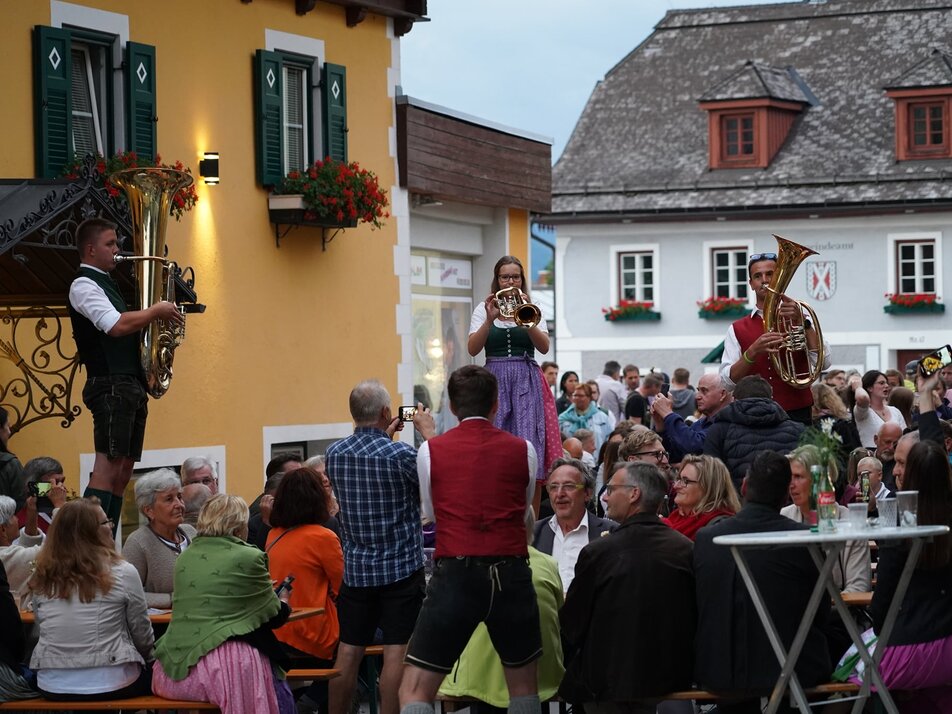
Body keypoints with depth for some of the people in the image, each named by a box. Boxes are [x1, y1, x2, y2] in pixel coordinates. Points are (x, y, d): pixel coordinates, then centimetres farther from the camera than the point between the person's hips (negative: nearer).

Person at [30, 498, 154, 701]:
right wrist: (149, 661, 19)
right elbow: (142, 634, 0)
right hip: (109, 685, -5)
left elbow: (42, 631, 10)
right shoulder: (123, 574, -9)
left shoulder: (43, 578, 2)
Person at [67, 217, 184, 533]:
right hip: (111, 386, -10)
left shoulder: (106, 284, 24)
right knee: (108, 468, -17)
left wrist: (155, 318, 10)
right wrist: (156, 311, -8)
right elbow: (116, 326, -20)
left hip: (132, 387, 10)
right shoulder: (83, 285, -6)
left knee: (123, 471, 7)